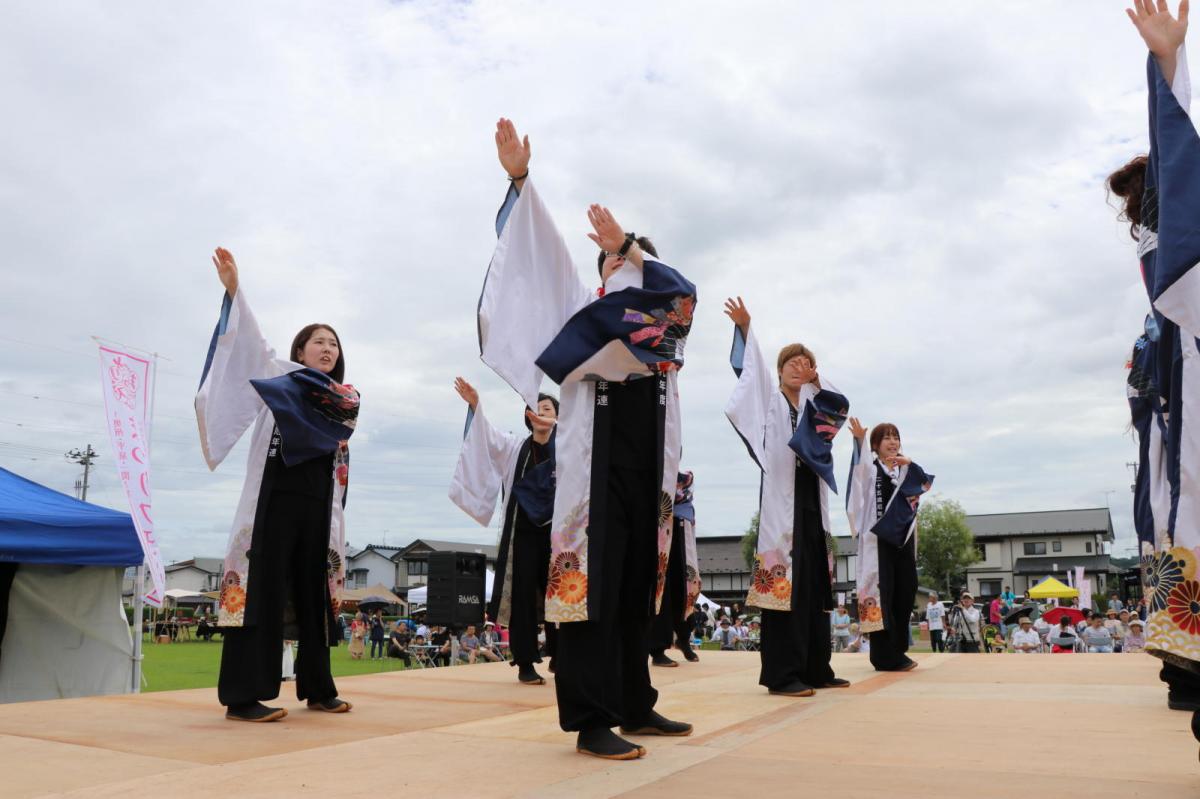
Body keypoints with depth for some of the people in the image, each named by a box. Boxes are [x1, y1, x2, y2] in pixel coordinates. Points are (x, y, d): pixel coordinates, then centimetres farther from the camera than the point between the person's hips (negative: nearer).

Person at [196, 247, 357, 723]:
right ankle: (243, 696, -3)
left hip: (316, 504, 5)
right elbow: (252, 342, -10)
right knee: (262, 589, -6)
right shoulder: (278, 375, 4)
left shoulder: (346, 400, 17)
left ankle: (317, 687, 18)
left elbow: (336, 457, 12)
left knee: (314, 594, 9)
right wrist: (234, 289, -22)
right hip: (276, 497, -5)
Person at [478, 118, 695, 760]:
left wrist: (630, 247, -8)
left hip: (647, 465, 5)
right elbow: (545, 248, 1)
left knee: (638, 585, 9)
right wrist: (520, 179, -9)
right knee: (591, 580, -8)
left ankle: (634, 705, 18)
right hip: (596, 458, -5)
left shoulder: (666, 322, 20)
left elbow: (684, 289, 1)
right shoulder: (582, 307, 11)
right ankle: (591, 720, -7)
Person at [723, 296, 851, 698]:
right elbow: (754, 368, -9)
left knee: (815, 583, 7)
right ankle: (782, 674, -11)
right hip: (781, 500, -7)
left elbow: (841, 407, 7)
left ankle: (816, 668, 13)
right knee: (783, 581, -11)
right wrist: (744, 327, -21)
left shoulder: (812, 406, 21)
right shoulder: (771, 400, 5)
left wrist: (817, 384, 0)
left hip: (812, 501, 7)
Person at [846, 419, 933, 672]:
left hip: (902, 537, 5)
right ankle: (886, 656, -8)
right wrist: (860, 440, -40)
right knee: (881, 592, -9)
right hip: (878, 537, -5)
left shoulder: (905, 470, 17)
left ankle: (897, 650, 16)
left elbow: (927, 482, 1)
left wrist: (910, 464, -16)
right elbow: (861, 463, -21)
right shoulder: (870, 467, 2)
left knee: (905, 591, 5)